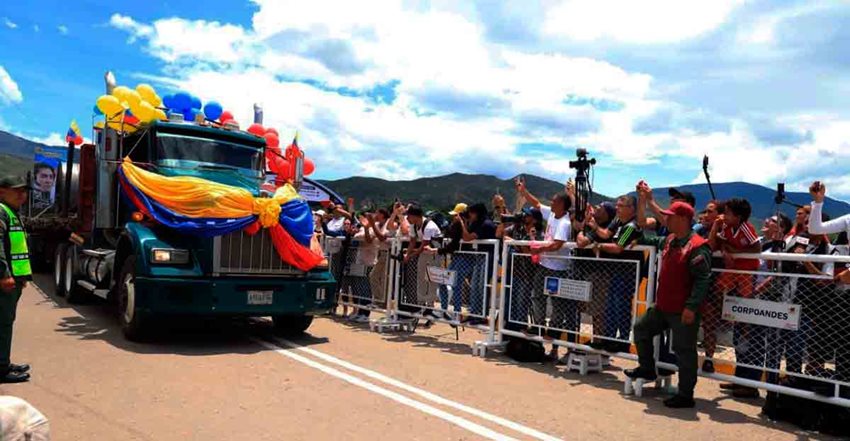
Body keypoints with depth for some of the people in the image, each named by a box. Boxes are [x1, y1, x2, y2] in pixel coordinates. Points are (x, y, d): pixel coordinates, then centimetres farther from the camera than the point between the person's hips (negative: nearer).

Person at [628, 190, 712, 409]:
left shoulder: (697, 247, -18)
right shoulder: (669, 241, 9)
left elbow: (703, 280, -22)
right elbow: (646, 239, 23)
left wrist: (691, 307, -25)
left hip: (683, 311, -9)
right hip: (663, 306, 9)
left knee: (684, 350, 1)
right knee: (641, 328, 20)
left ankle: (686, 395, 12)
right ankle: (647, 368, 36)